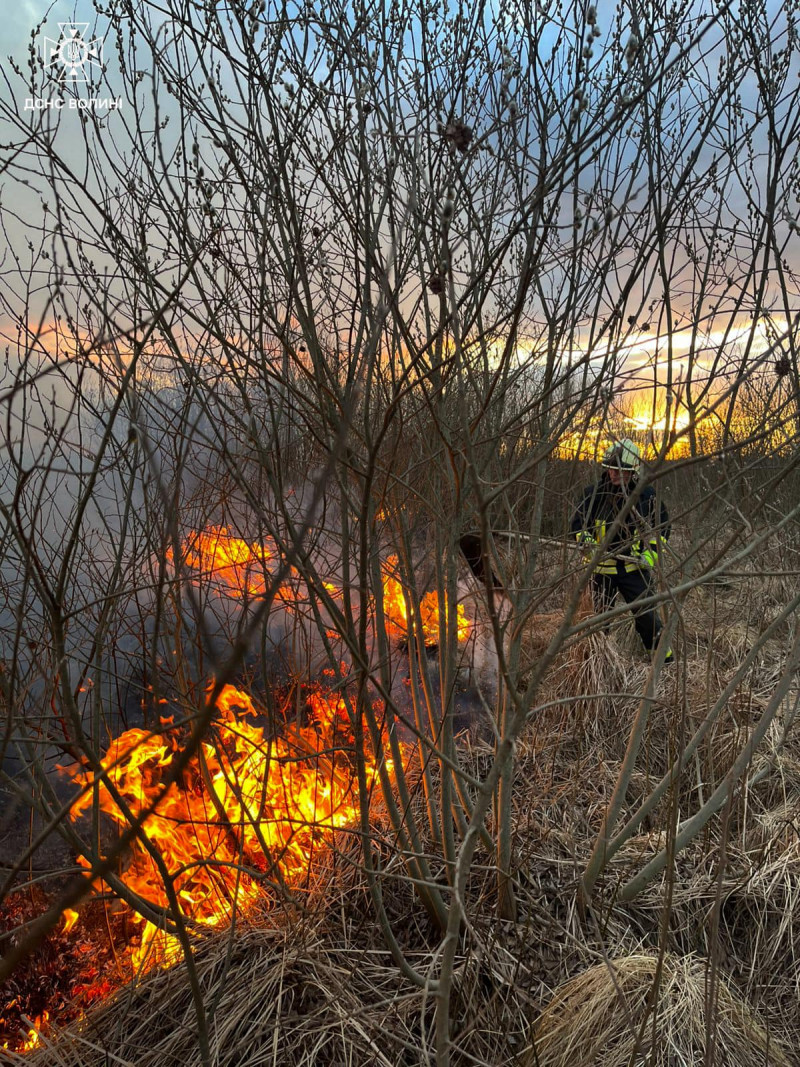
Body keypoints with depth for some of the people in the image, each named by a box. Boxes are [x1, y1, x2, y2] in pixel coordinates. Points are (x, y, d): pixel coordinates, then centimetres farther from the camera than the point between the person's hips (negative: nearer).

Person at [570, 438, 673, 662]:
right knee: (597, 615, 9)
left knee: (646, 614, 3)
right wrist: (584, 538, -15)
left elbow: (662, 527, 7)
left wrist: (650, 555, -5)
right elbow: (578, 521, 5)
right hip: (602, 566, 1)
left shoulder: (646, 494, -4)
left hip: (635, 566, 0)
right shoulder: (594, 492, -6)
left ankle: (663, 653, 25)